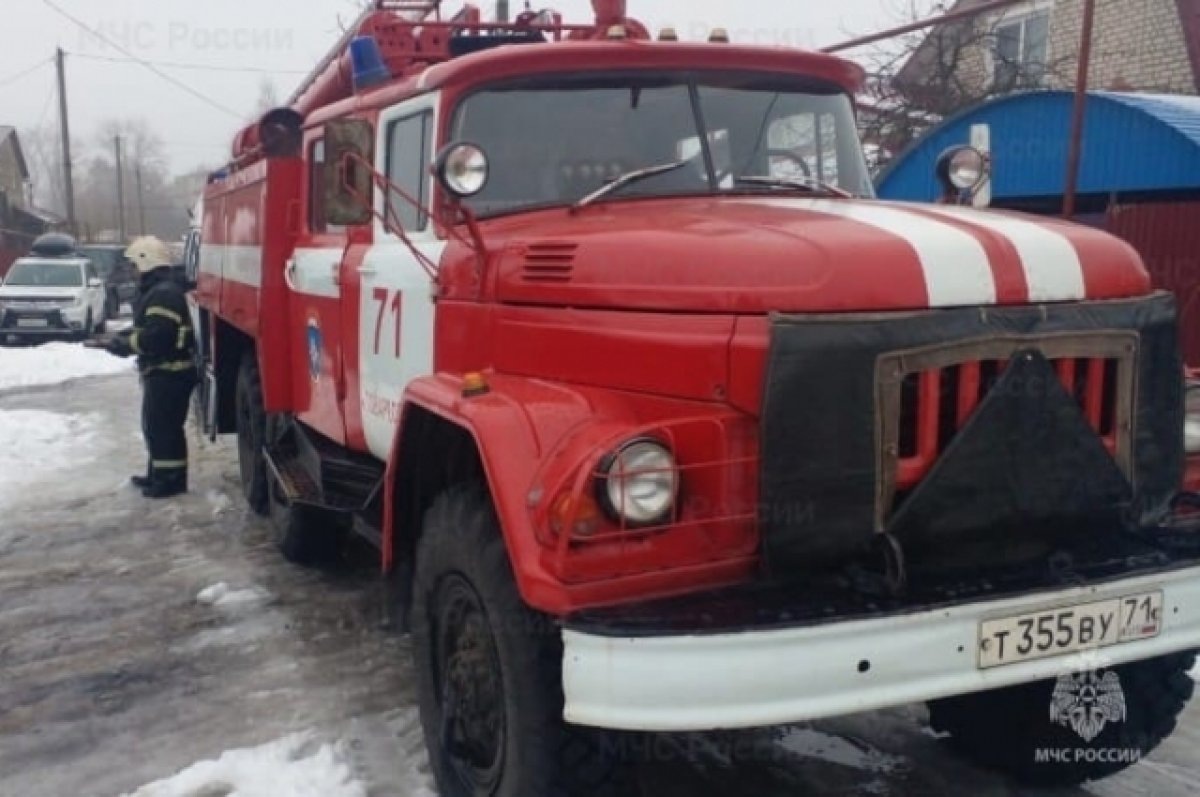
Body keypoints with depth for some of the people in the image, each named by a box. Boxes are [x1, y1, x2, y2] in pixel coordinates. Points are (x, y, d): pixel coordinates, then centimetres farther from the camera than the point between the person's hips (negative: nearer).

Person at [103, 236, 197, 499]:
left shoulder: (164, 293, -20)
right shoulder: (157, 290, 16)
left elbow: (156, 337, -27)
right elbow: (147, 328, 24)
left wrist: (125, 345, -16)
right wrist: (125, 337, 8)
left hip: (168, 373, -11)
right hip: (163, 371, 11)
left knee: (164, 427, -4)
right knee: (155, 425, 19)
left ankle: (172, 479, 4)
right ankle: (158, 474, 29)